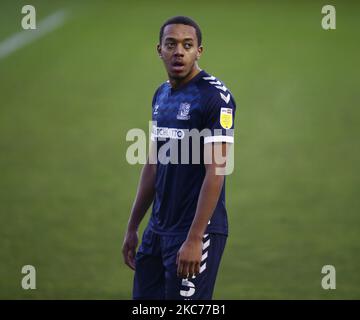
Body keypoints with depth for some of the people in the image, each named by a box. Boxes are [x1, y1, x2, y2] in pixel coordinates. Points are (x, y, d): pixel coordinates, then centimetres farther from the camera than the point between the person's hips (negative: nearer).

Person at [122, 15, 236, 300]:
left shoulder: (214, 96, -13)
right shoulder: (161, 95, 13)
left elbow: (215, 173, -17)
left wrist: (194, 239, -21)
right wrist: (132, 228, 18)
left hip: (197, 231, -8)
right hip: (158, 229, 8)